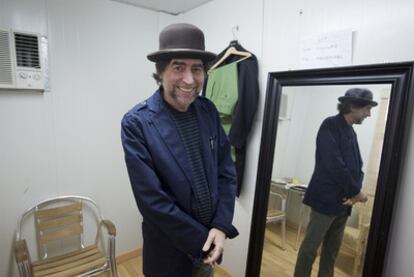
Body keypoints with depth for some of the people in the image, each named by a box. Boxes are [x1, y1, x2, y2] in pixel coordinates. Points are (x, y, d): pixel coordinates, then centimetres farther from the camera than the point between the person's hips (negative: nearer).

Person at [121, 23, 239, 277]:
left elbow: (227, 170, -2)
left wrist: (221, 226, -11)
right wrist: (201, 239, -14)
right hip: (170, 248, -4)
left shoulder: (209, 110, -6)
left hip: (210, 240, 4)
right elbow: (151, 199, -20)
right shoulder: (136, 123, -20)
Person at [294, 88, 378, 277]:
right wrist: (356, 191, -12)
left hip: (344, 201, 8)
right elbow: (334, 164, -20)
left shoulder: (351, 132, 14)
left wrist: (355, 189, -5)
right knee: (310, 247, 1)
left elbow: (356, 165, 13)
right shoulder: (330, 125, -11)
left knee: (332, 249, 17)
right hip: (326, 199, -8)